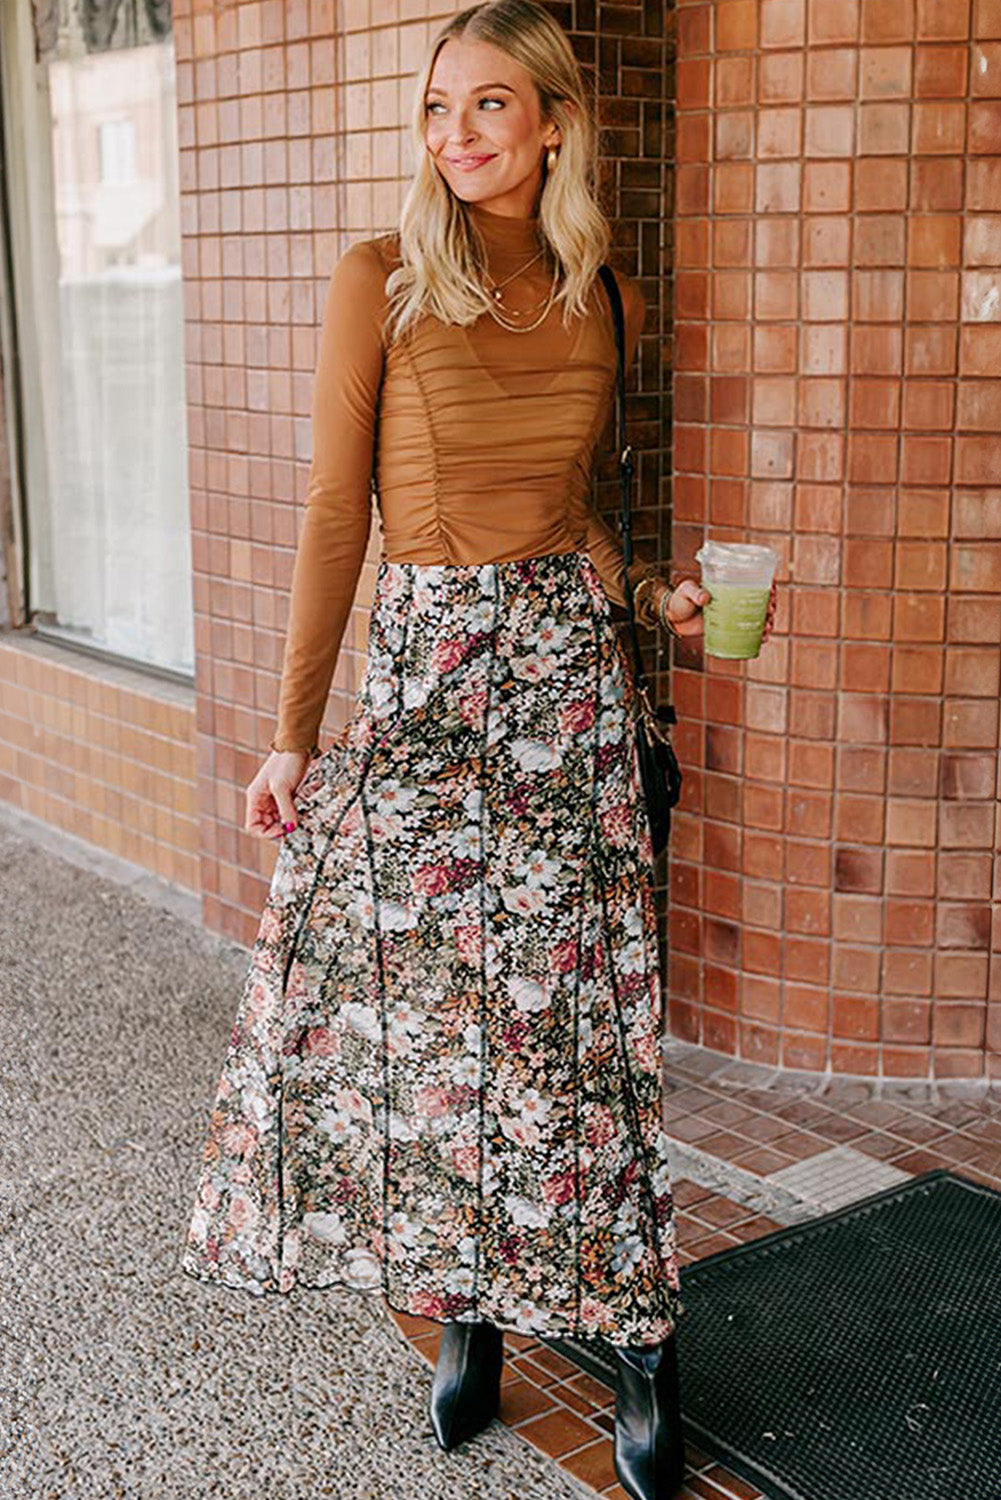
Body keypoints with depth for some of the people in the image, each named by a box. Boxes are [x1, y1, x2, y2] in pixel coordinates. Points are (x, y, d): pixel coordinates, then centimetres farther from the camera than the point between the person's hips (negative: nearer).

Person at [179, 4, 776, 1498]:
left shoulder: (606, 297, 7)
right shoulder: (380, 281, -4)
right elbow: (336, 513, -5)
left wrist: (648, 589, 0)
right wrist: (293, 732, -7)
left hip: (569, 660, 2)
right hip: (424, 663, -2)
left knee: (572, 1004, 3)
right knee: (425, 996, 3)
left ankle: (638, 1336, 16)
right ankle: (467, 1311, 23)